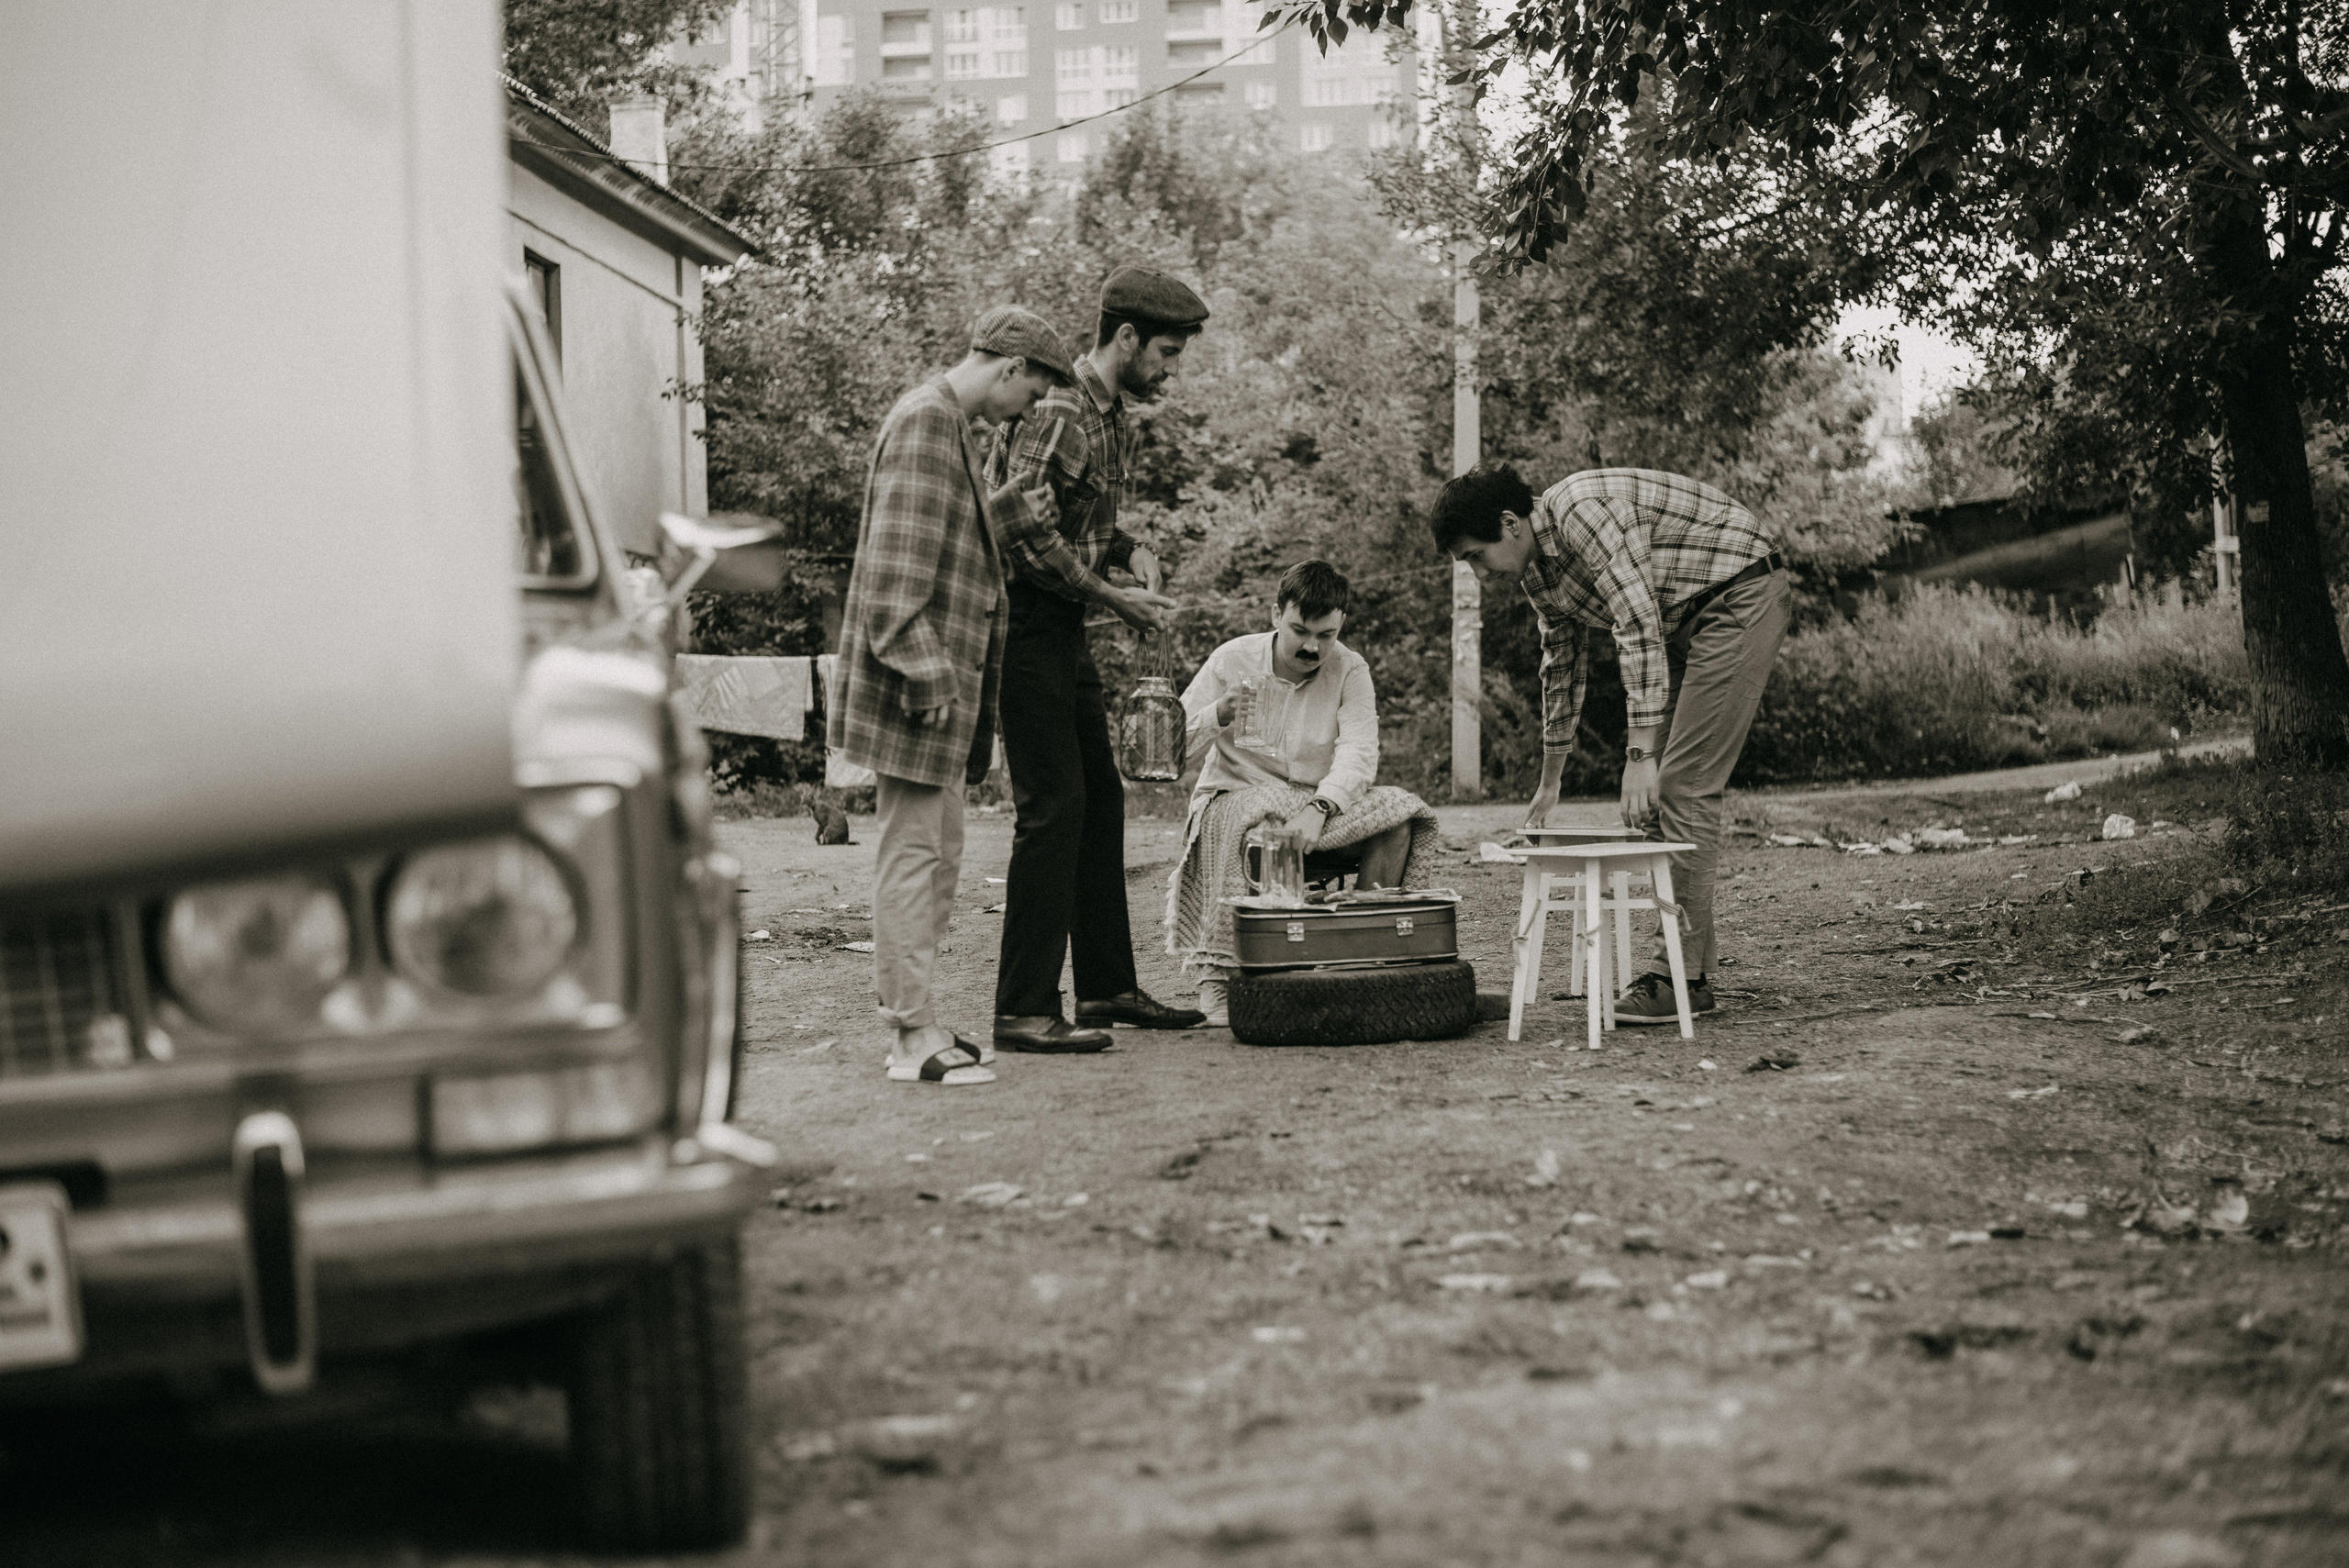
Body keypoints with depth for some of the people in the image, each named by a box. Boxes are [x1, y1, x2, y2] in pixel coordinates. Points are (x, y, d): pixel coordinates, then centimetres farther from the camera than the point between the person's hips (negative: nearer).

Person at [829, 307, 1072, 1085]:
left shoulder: (948, 425, 19)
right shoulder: (925, 421, -14)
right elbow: (897, 560, -22)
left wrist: (1002, 508, 11)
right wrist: (923, 668, -24)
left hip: (944, 681, 11)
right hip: (918, 684, -11)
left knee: (938, 852, 15)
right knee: (911, 850, -7)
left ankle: (911, 1011, 22)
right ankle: (912, 1033, -4)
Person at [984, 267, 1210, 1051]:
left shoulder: (1116, 419, 13)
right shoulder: (1055, 411, -18)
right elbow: (1026, 532, -25)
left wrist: (1129, 550, 4)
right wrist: (1114, 596, -18)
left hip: (1066, 630, 10)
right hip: (1025, 622, -10)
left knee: (1100, 802, 14)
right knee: (1051, 808, -11)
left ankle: (1108, 987, 23)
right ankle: (1024, 1010, -8)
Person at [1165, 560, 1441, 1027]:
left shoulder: (1350, 670, -3)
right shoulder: (1232, 660, -5)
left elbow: (1359, 752, -19)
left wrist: (1318, 809, -38)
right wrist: (1220, 714, -26)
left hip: (1322, 801, 2)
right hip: (1237, 794, -2)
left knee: (1397, 816, -24)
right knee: (1241, 824, -39)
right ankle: (1215, 975, -36)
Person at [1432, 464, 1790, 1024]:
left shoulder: (1582, 513, -25)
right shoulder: (1537, 569, 6)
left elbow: (1641, 630, -31)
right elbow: (1562, 667, 19)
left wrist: (1640, 758, -33)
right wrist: (1549, 783, 24)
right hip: (1685, 616, 10)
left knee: (1684, 787, -14)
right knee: (1664, 790, 6)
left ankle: (1681, 977, -14)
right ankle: (1687, 956, 9)